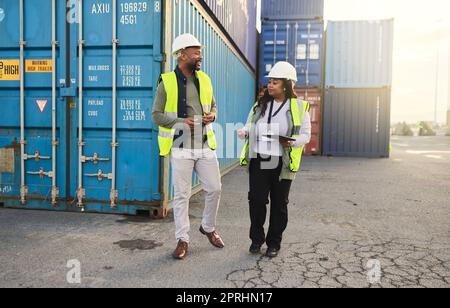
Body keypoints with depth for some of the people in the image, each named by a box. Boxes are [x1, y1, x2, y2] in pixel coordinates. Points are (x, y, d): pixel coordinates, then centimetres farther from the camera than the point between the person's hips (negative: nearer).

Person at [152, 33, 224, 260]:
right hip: (181, 147, -4)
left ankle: (208, 227, 32)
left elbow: (213, 105, 20)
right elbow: (157, 115, -4)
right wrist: (180, 121, -19)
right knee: (181, 194, 3)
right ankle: (182, 240, 18)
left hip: (205, 145, 4)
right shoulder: (166, 82, -4)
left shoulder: (204, 79, 10)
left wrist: (212, 115, -3)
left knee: (215, 188, 7)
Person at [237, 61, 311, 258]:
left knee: (279, 204, 8)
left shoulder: (299, 107, 0)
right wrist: (244, 132, -7)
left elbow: (306, 135, -1)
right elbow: (250, 127, 16)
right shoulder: (260, 104, 11)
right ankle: (256, 239, 22)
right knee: (256, 200, 1)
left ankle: (274, 243, 24)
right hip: (258, 162, 2)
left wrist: (292, 142, -21)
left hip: (282, 164, -2)